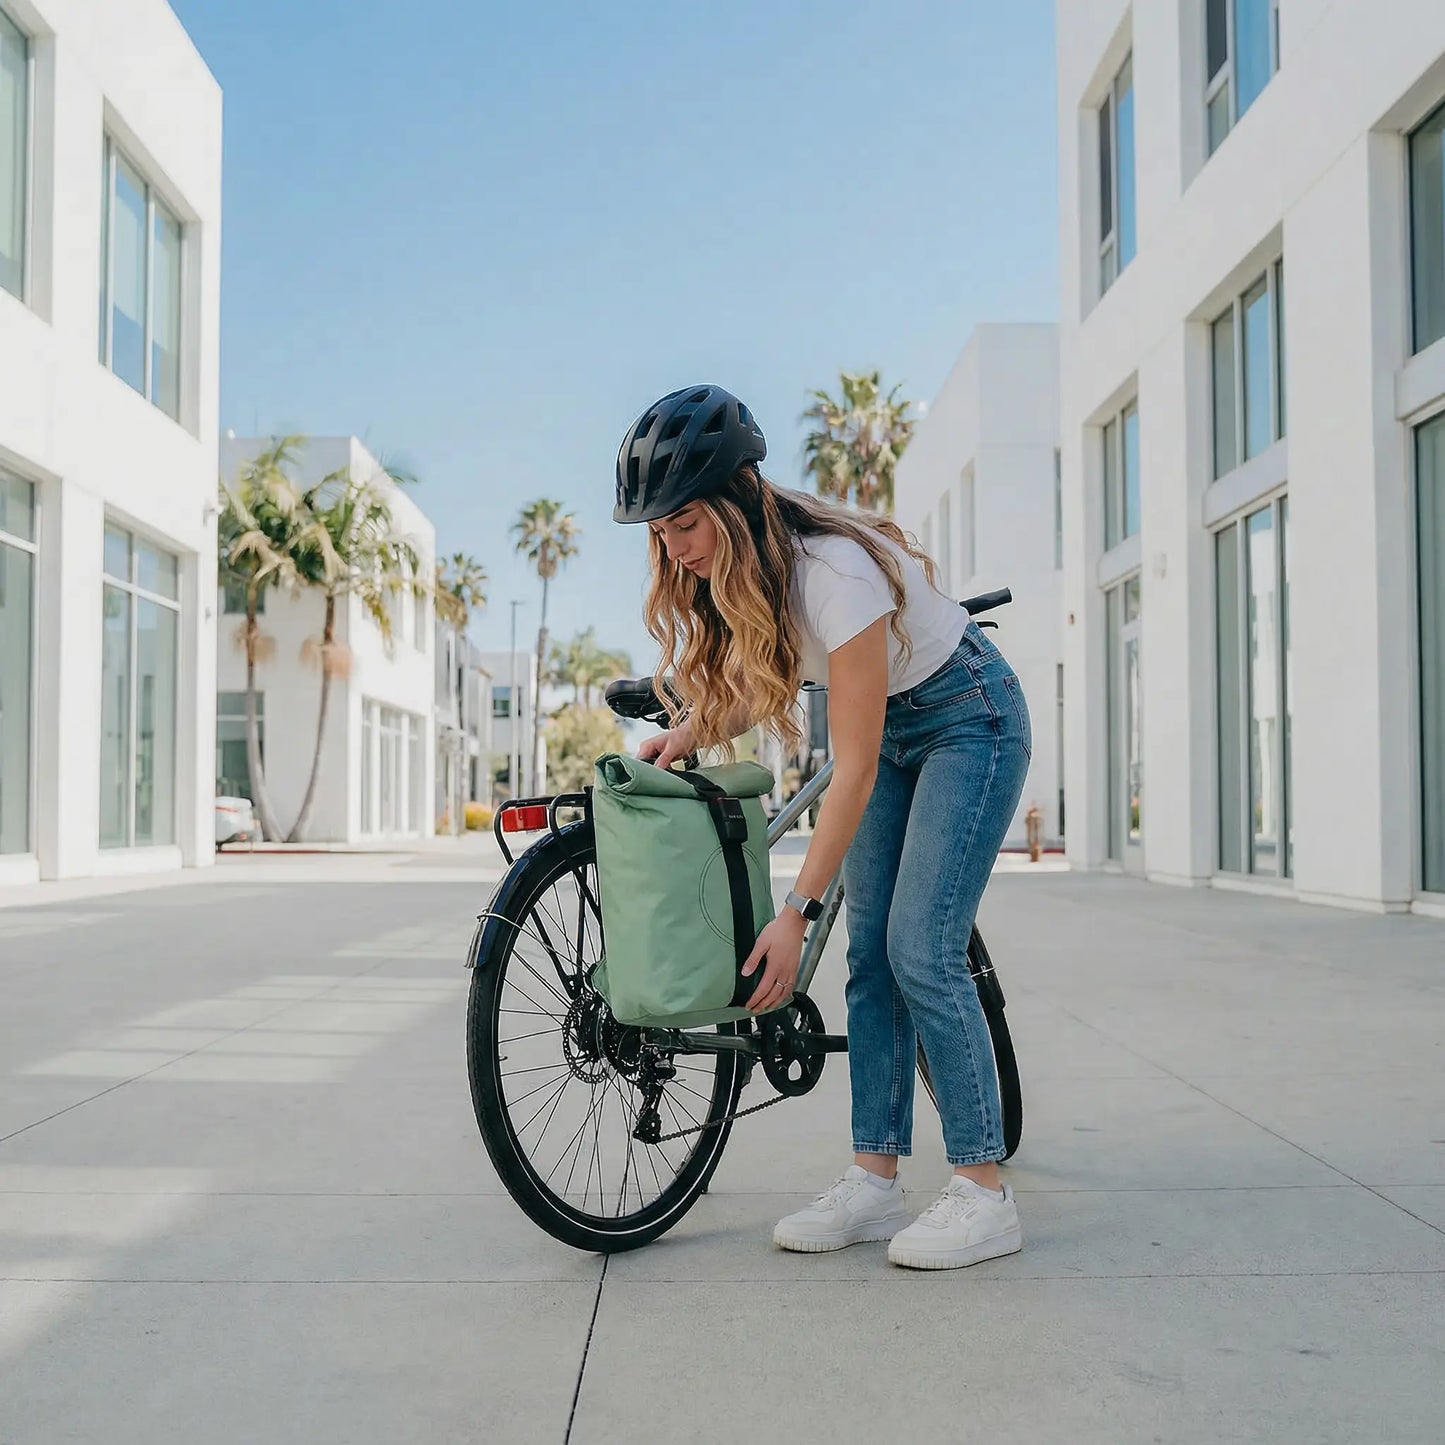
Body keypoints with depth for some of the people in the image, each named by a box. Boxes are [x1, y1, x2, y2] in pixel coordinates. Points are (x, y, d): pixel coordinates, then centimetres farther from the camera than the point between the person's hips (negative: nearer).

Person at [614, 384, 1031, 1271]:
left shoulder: (832, 570, -34)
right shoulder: (732, 572, -11)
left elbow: (854, 768, -31)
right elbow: (756, 685, 5)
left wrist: (796, 913, -29)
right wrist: (689, 733, -16)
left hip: (970, 718, -8)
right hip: (892, 730, 8)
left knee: (921, 950, -14)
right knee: (872, 955, 1)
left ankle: (985, 1195, -4)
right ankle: (875, 1183, 6)